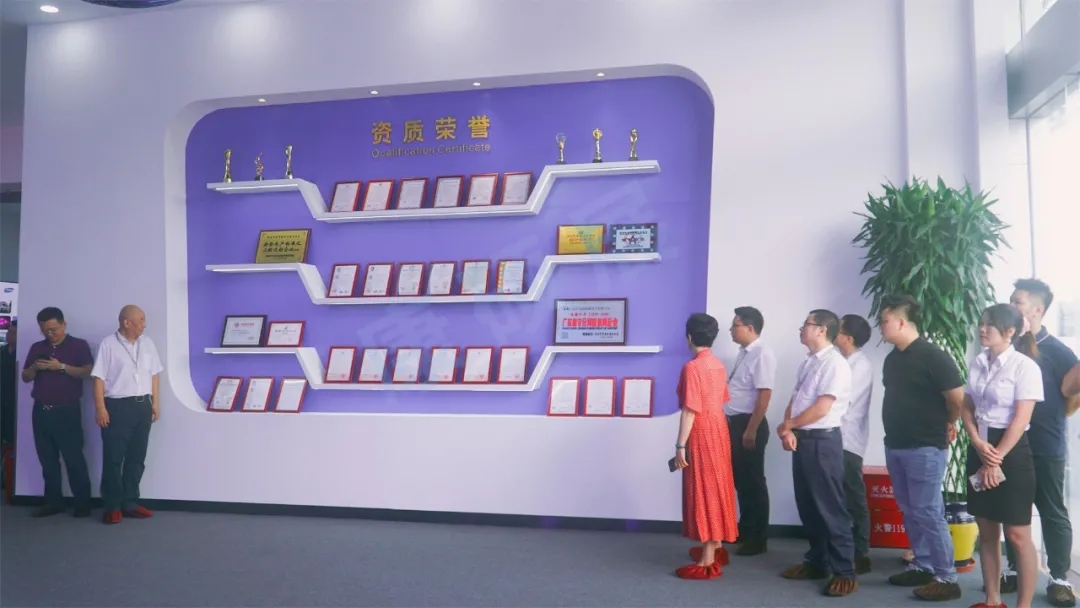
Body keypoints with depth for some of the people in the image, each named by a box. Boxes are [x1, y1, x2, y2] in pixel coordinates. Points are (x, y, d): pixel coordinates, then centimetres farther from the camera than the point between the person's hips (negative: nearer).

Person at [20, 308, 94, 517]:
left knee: (74, 458, -5)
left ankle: (83, 503, 0)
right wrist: (35, 367, -6)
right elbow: (25, 377, 15)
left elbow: (87, 372, -11)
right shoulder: (37, 348, 14)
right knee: (47, 460, 8)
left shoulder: (78, 345, -1)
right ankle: (53, 502, 15)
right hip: (41, 411, 5)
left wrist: (61, 367, -20)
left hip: (67, 411, -5)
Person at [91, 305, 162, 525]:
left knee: (137, 458, 9)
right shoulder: (108, 344, -6)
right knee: (113, 458, 0)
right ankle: (112, 506, 8)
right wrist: (100, 408, -14)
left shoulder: (147, 344, 10)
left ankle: (130, 503, 18)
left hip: (143, 405, 5)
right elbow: (99, 378, -8)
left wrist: (155, 402, 10)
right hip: (118, 406, -5)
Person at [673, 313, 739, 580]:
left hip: (701, 434, -9)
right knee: (715, 488, 16)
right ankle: (716, 548, 27)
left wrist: (680, 445, -17)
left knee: (703, 491, -4)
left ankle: (707, 561, 0)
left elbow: (690, 410, -21)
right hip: (719, 430, 9)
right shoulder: (718, 365, 9)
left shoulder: (692, 367, -18)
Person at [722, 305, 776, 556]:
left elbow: (764, 395, -20)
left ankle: (757, 539, 13)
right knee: (739, 480, 16)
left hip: (749, 424, -9)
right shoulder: (744, 353, 12)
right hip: (735, 423, 9)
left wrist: (751, 430, -22)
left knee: (753, 482, 1)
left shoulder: (762, 354, -16)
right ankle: (744, 531, 29)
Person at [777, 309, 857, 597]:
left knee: (830, 507, -3)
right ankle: (817, 561, 26)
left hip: (823, 441, -9)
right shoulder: (807, 363, 14)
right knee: (807, 505, 14)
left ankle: (844, 572, 5)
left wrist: (786, 426, -9)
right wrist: (788, 430, -4)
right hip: (801, 439, 9)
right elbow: (795, 400, 14)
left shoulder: (835, 364, -14)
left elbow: (821, 409, -19)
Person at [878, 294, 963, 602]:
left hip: (925, 448, -8)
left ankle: (946, 578, 4)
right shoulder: (892, 358, 10)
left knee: (928, 512, -5)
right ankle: (922, 566, 25)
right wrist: (895, 434, 15)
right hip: (895, 445, 8)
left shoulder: (933, 356, -15)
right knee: (909, 511, 14)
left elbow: (957, 398, -14)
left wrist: (947, 424, 3)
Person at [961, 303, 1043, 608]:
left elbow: (1021, 418, -15)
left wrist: (996, 459, -15)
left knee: (1017, 534, 0)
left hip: (1011, 452, -6)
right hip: (979, 450, 6)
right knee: (986, 531, 11)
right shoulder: (977, 363, 8)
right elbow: (967, 407, 8)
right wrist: (978, 444, -10)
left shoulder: (1024, 366, -11)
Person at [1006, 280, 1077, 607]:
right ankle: (1015, 570, 25)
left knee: (1053, 513, 7)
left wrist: (1056, 416, -6)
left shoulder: (1057, 352, -8)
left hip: (1046, 448, -4)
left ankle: (1059, 578, 18)